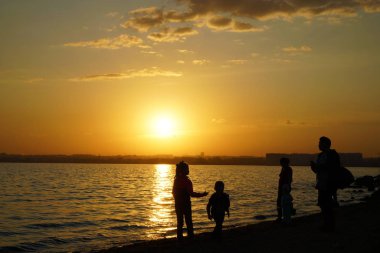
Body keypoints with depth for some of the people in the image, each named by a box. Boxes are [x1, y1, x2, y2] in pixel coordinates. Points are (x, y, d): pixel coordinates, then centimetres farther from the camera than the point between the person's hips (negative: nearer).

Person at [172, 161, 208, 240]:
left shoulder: (176, 180, 5)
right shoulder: (186, 181, -17)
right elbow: (191, 193, -19)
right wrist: (202, 194, -11)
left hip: (178, 204, 6)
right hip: (185, 204, -6)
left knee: (179, 221, 11)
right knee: (188, 221, 4)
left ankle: (179, 237, 12)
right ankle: (190, 236, 7)